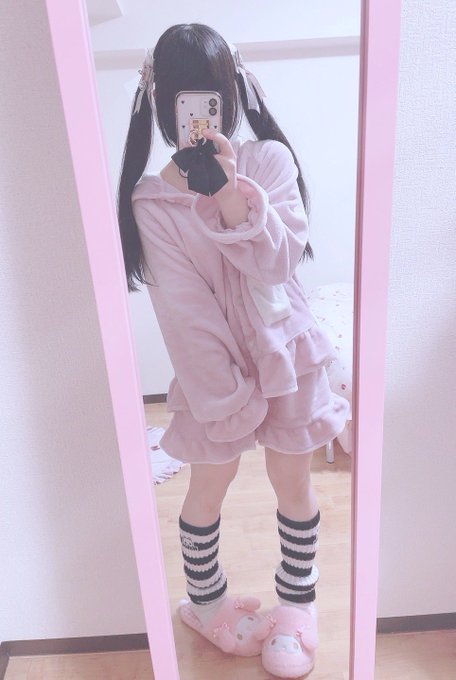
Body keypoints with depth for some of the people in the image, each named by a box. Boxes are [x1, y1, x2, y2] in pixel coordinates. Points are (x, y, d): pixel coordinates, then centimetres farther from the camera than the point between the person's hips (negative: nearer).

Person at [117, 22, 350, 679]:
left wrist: (235, 194, -28)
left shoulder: (270, 160, -4)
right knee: (210, 485, 13)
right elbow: (182, 306, -12)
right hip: (212, 361, -1)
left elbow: (280, 261, -14)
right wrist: (226, 394, -12)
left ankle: (297, 601, 39)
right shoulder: (151, 200, -8)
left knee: (293, 481, 13)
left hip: (285, 348, 2)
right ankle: (205, 599, 43)